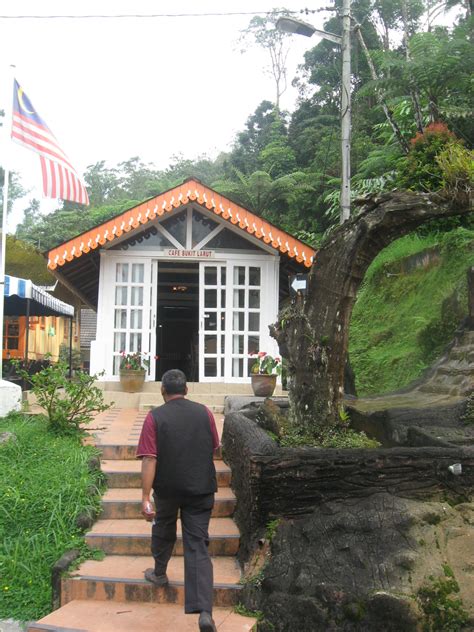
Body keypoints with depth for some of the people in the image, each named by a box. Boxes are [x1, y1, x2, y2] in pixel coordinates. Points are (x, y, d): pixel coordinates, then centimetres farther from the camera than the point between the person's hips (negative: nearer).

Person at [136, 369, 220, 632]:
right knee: (198, 546, 2)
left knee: (163, 531, 27)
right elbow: (214, 448, 11)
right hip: (201, 488, 1)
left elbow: (149, 460, -16)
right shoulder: (204, 412, -1)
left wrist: (145, 498, -15)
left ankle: (159, 573, 48)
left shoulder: (155, 417, -9)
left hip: (167, 489, -1)